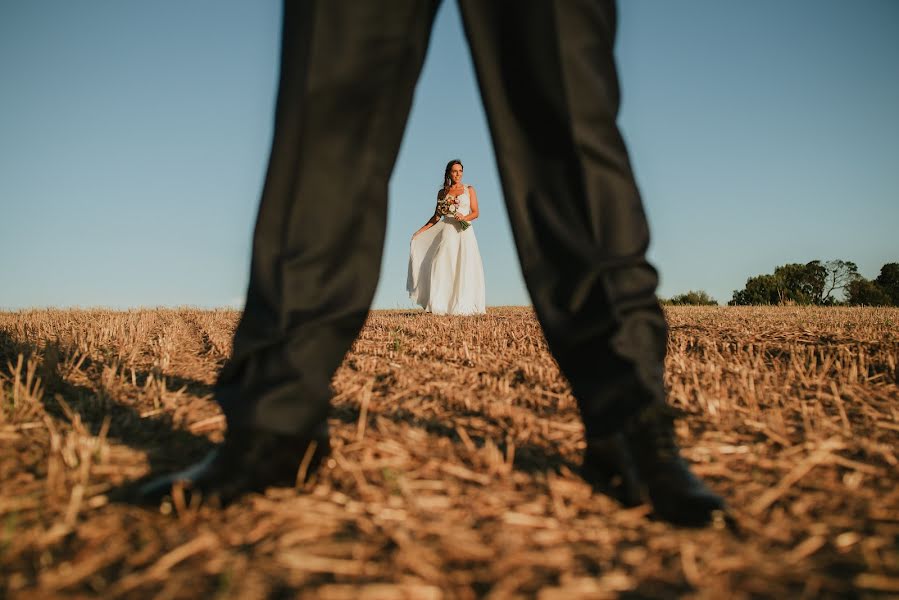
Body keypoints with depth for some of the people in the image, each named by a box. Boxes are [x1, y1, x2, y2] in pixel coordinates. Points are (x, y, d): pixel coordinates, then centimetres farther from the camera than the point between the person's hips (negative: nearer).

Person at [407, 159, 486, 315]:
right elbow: (436, 216, 15)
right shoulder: (442, 192, 13)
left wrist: (464, 217, -17)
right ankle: (441, 305, -8)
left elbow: (476, 213, 4)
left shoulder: (469, 189, 9)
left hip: (464, 232, -1)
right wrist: (420, 231, 10)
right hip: (447, 232, 1)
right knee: (442, 268, -10)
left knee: (465, 268, -7)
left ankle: (464, 306, -2)